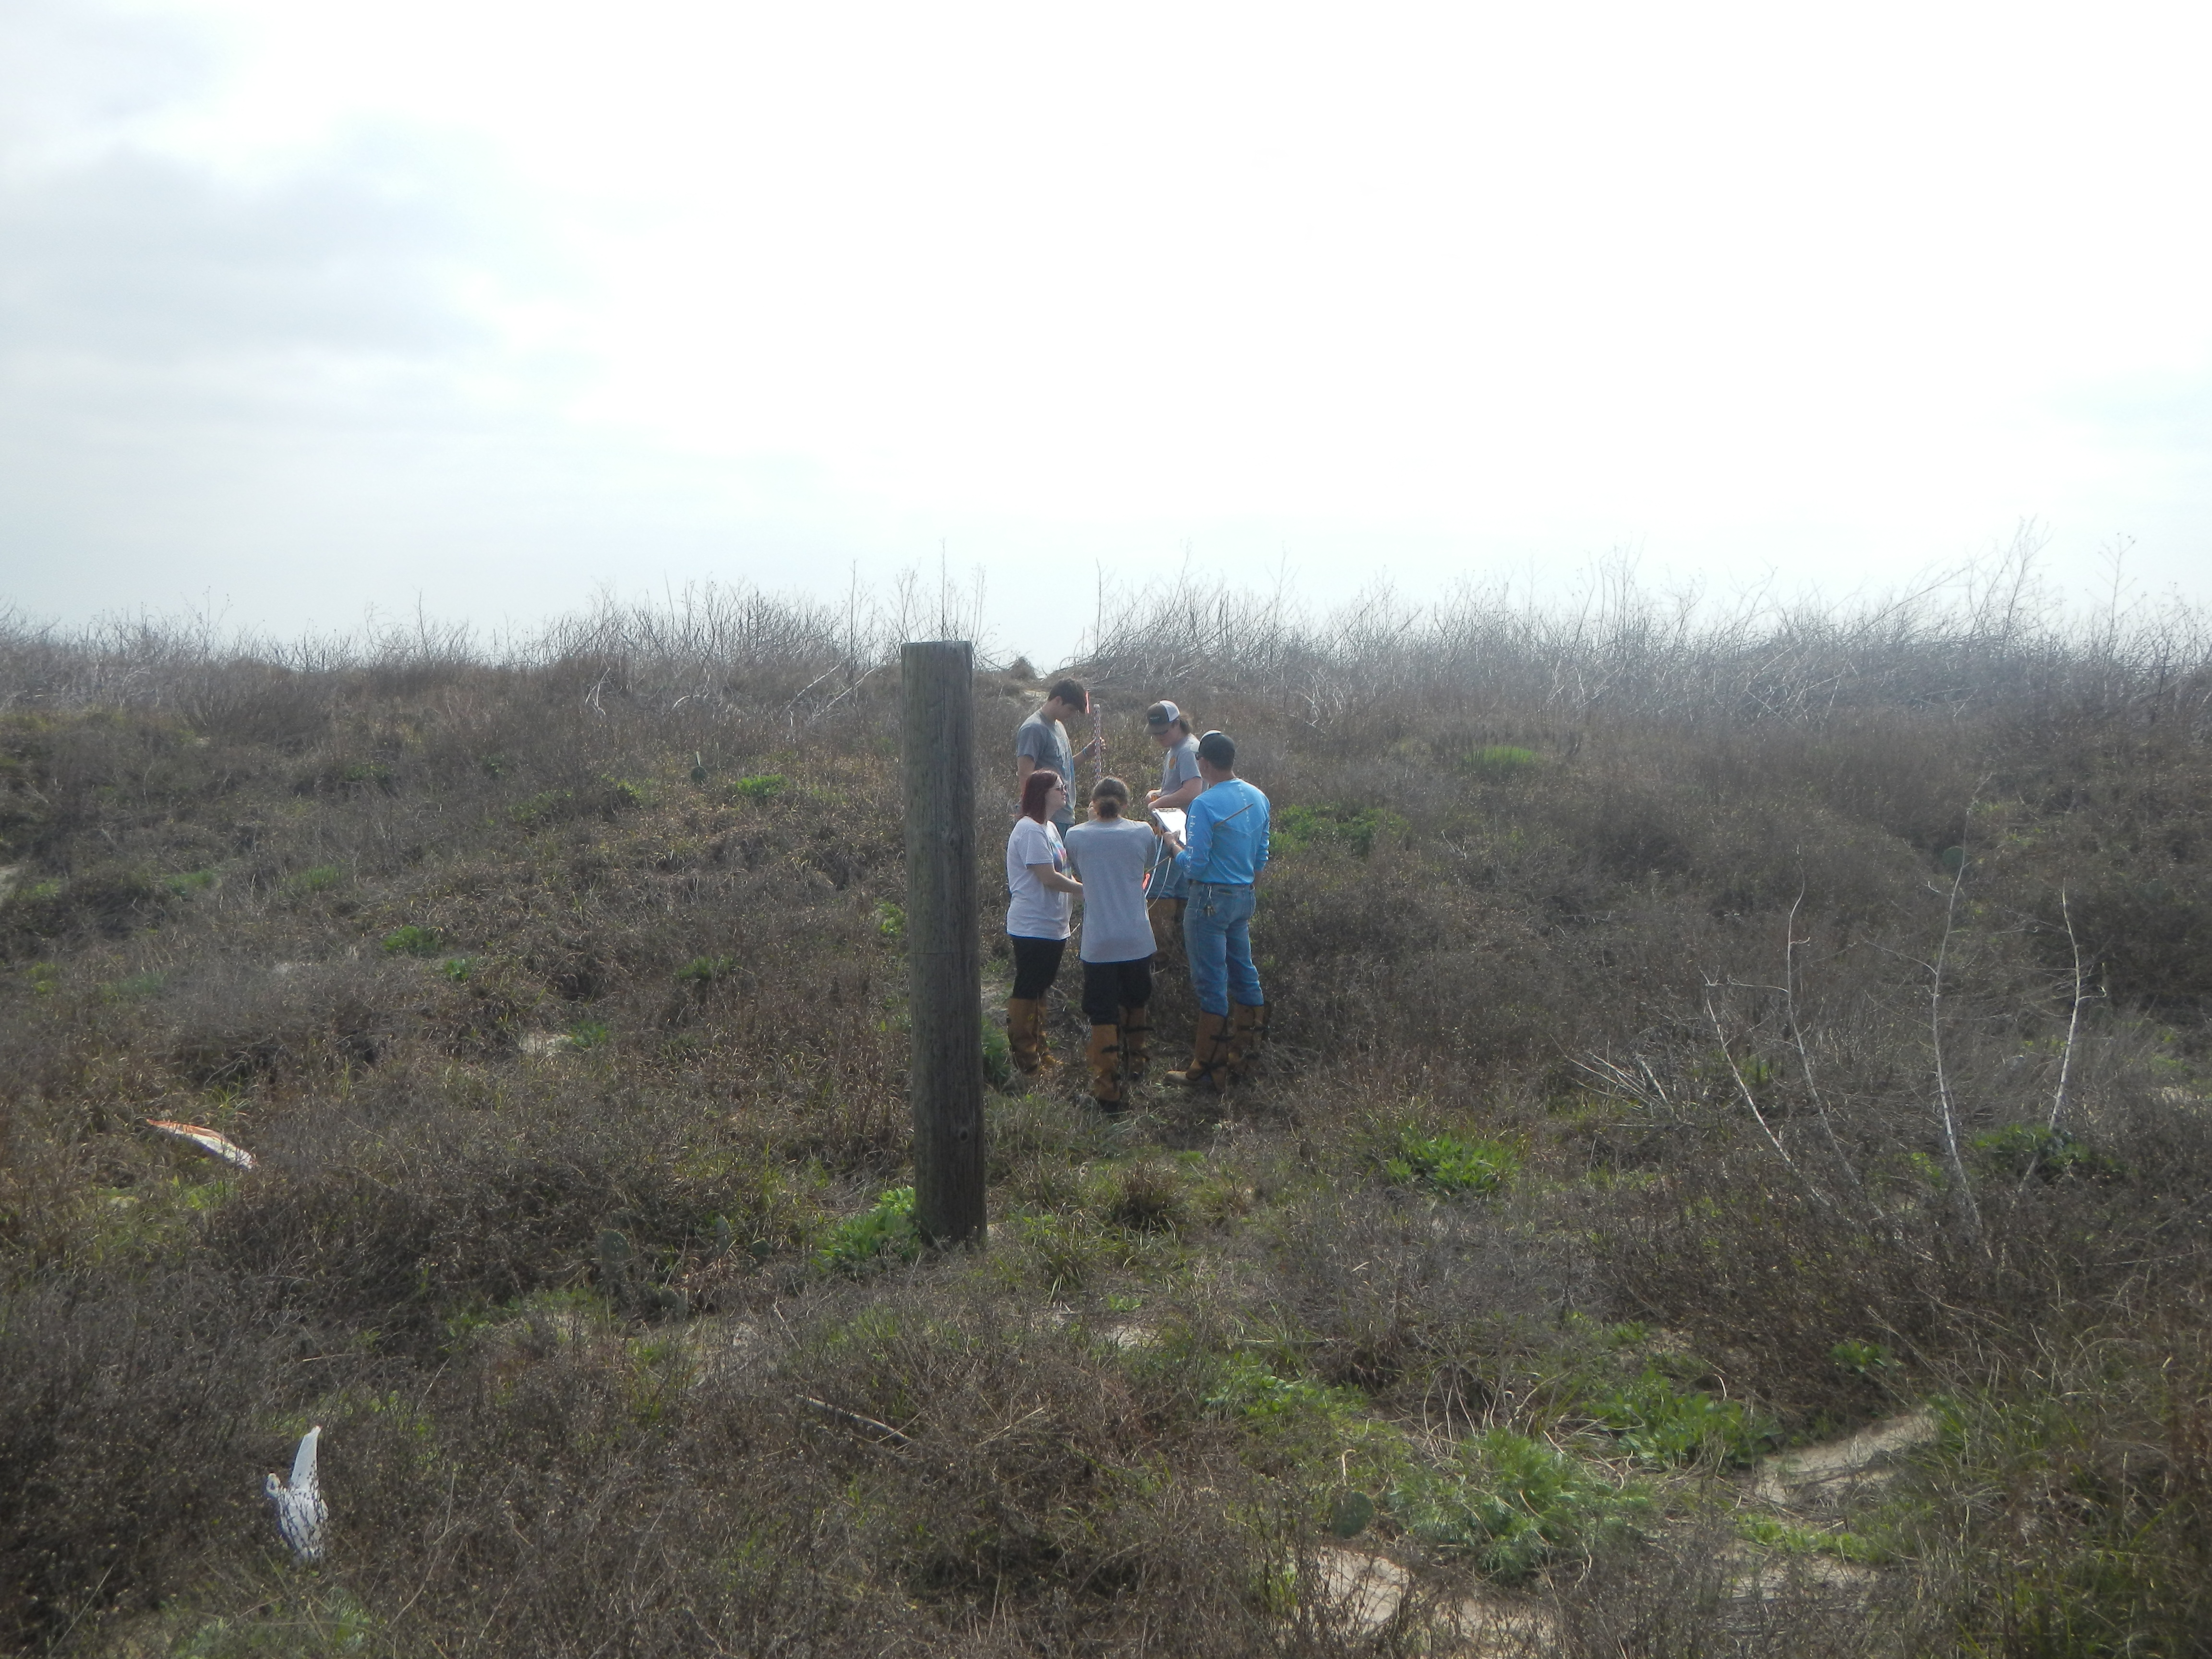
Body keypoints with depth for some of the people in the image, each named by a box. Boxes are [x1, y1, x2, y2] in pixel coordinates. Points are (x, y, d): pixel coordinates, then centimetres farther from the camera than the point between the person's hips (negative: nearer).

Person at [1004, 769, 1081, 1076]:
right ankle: (1024, 1058, 6)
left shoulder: (1050, 828, 14)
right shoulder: (1030, 830, -18)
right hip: (1032, 927, -10)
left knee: (1040, 988, 17)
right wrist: (1085, 889, -14)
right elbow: (1048, 877, -22)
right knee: (1027, 991, -1)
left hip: (1052, 926, 10)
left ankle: (1039, 1049, 26)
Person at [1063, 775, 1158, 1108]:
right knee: (1136, 1004, 23)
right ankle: (1135, 1064, 40)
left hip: (1098, 942, -2)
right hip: (1137, 940, 2)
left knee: (1103, 1014, 2)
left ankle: (1107, 1087, -4)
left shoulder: (1076, 836, -2)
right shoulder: (1142, 833, 0)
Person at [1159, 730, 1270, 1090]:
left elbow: (1194, 866, -19)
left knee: (1210, 983, -2)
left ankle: (1208, 1069, 4)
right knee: (1244, 975, 15)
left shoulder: (1205, 804, -19)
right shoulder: (1258, 799, 6)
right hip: (1244, 897, 8)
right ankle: (1244, 1054, 24)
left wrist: (1175, 844, -1)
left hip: (1210, 900, -8)